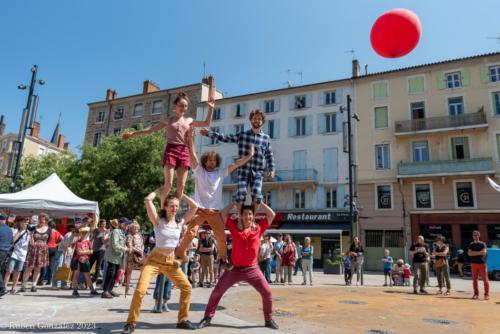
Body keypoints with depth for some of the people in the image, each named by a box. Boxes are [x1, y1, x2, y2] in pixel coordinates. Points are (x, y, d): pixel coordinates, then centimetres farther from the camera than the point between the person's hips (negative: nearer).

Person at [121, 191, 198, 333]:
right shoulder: (158, 221, -7)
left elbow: (194, 206, 0)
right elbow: (148, 200, -18)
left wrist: (180, 194, 4)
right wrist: (159, 190, -2)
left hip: (171, 262, 4)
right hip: (154, 260, -4)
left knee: (187, 288, 1)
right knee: (140, 290, -17)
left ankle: (182, 320, 16)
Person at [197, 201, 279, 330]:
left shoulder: (259, 228, -1)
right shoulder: (235, 227, -1)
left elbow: (272, 215, 1)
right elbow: (223, 213, -2)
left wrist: (259, 202, 0)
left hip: (252, 269, 0)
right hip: (234, 268, 0)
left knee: (267, 292, -2)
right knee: (217, 292, 2)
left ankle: (269, 319, 18)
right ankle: (207, 317, 18)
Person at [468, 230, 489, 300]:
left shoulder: (482, 244, -1)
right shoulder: (471, 244, 9)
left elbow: (484, 253, -15)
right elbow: (469, 253, -2)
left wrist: (474, 252, -9)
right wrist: (479, 253, -10)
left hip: (482, 263, -3)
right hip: (474, 263, 3)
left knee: (485, 279, -3)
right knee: (474, 279, 5)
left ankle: (487, 294, 4)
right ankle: (476, 294, 13)